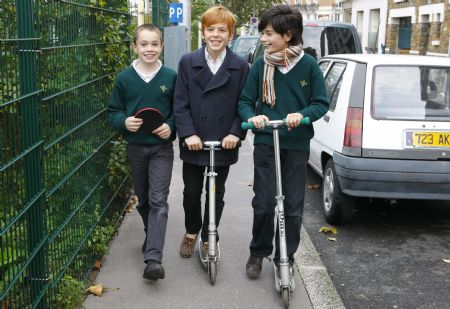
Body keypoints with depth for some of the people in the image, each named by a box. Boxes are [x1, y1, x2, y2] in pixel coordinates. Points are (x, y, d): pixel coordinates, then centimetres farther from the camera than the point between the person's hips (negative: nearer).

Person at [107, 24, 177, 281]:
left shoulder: (171, 77, -5)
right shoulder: (124, 78, -2)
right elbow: (113, 112, 6)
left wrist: (171, 126, -16)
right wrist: (124, 122, -15)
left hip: (161, 148, -2)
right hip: (135, 148, 3)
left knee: (158, 200, -10)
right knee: (143, 199, 16)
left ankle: (154, 258, -13)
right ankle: (152, 237, 41)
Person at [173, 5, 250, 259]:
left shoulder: (240, 66, -2)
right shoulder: (188, 62, -2)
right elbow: (180, 103, -3)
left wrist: (236, 133, -12)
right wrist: (188, 134, -13)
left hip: (224, 144, 0)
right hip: (193, 143, 1)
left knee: (216, 195, 11)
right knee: (192, 192, 13)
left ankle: (209, 238, 29)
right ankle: (191, 232, 36)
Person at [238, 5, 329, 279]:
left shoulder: (308, 65, -4)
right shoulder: (260, 65, -1)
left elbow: (321, 103, -1)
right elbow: (245, 101, 4)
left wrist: (301, 115, -20)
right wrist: (252, 117, -18)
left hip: (297, 145, 0)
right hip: (265, 143, 0)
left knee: (293, 206, 6)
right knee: (263, 203, 0)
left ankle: (285, 257, 24)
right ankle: (259, 252, 23)